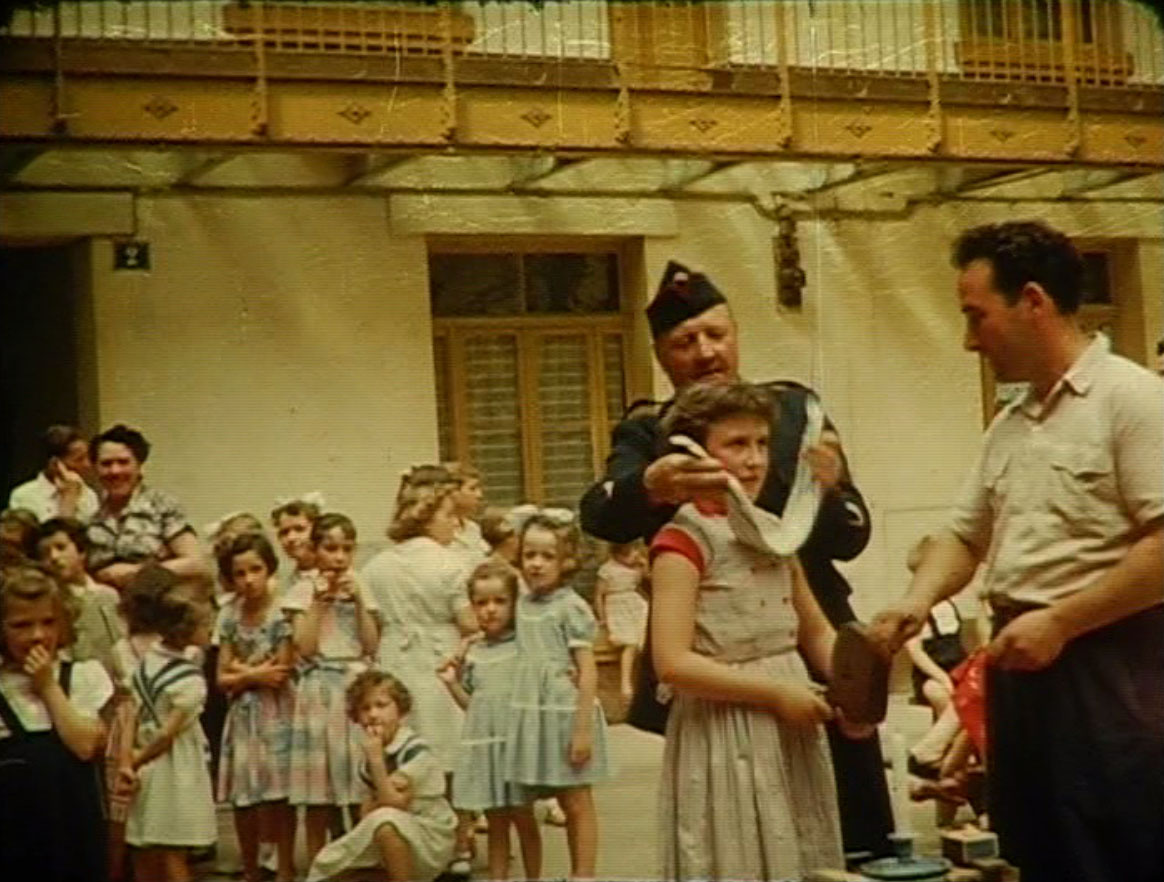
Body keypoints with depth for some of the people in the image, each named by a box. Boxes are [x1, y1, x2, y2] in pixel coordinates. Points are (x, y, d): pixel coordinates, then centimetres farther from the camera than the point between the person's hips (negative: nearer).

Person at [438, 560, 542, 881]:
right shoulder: (474, 654, 9)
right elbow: (473, 703, 14)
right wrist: (452, 683, 1)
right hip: (483, 743, 4)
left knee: (523, 818, 5)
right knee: (495, 822, 10)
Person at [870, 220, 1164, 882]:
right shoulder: (1009, 427, 16)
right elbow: (967, 534, 21)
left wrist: (1059, 622, -16)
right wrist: (917, 603, 2)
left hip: (1107, 673, -8)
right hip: (1020, 668, 8)